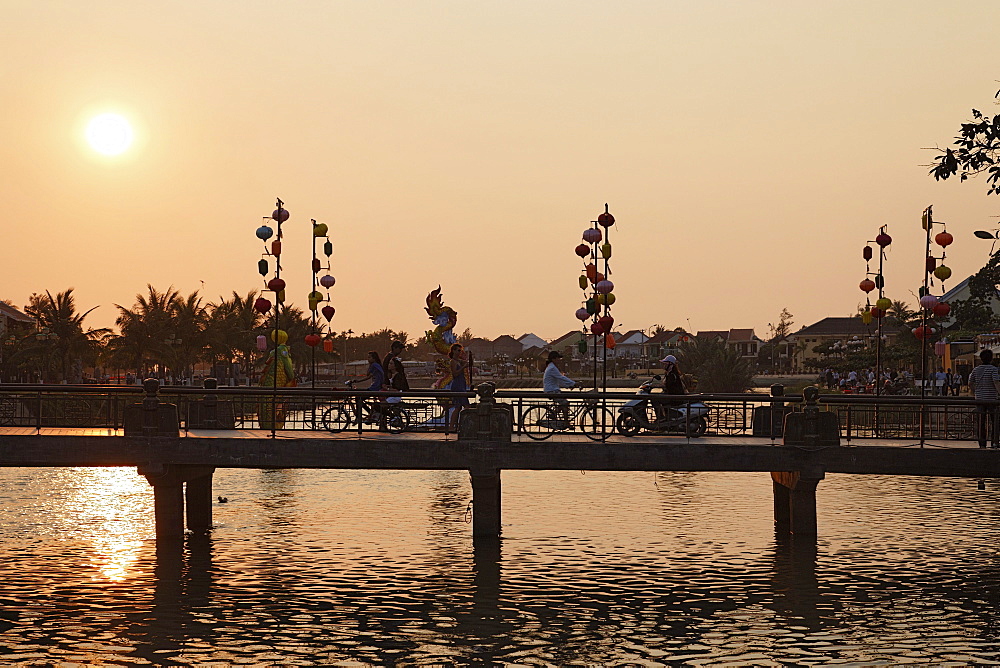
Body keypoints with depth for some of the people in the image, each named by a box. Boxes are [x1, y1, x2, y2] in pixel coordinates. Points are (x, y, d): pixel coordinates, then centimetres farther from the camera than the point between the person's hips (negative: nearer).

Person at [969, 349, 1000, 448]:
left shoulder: (976, 370, 6)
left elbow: (970, 384, 11)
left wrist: (974, 394, 23)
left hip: (979, 399, 4)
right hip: (991, 399, -4)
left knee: (981, 422, 6)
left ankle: (982, 443, 6)